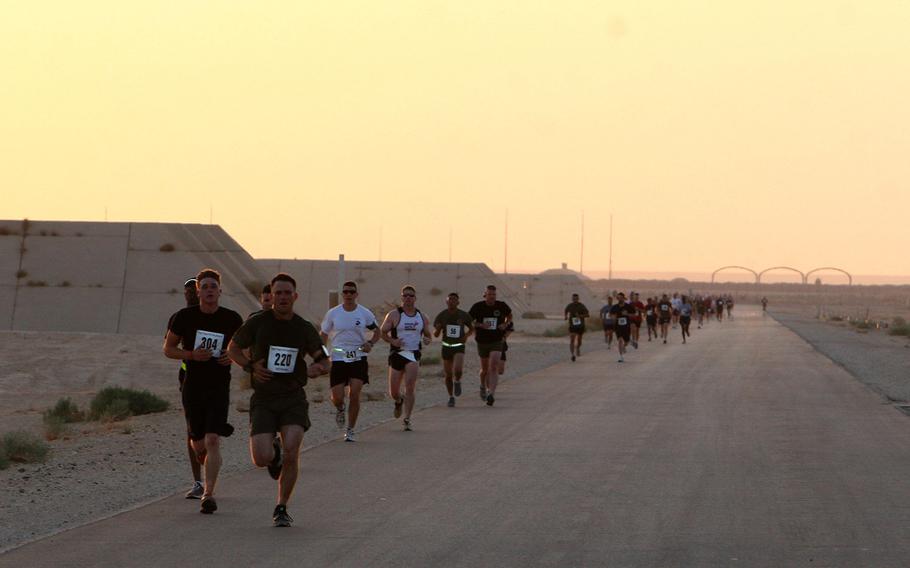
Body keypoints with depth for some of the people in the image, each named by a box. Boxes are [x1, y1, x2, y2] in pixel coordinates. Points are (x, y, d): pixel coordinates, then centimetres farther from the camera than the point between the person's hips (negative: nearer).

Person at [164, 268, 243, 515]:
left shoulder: (232, 319, -2)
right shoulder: (184, 317, -4)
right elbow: (168, 348, 4)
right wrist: (191, 354, -13)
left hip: (220, 387, -1)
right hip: (192, 386, 1)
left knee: (213, 441, -15)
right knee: (198, 443, 10)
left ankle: (209, 493, -10)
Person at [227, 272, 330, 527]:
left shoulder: (305, 328, 2)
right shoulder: (257, 323, -1)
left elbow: (325, 361, 9)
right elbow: (233, 348, 11)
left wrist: (317, 368, -16)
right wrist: (251, 366, -8)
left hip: (294, 397, 0)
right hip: (263, 398, 0)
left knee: (291, 452, -18)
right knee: (261, 458, -14)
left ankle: (281, 509, 2)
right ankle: (274, 451, 27)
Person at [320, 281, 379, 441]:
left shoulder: (365, 313, 1)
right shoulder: (333, 313, 2)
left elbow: (377, 330, 15)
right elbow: (323, 335, 11)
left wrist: (370, 343, -5)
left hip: (358, 358, 0)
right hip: (338, 358, 0)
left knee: (354, 395, -9)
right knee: (337, 397, -4)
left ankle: (350, 431, 6)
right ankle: (340, 409, 35)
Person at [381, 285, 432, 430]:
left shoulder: (422, 316, 9)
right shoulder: (394, 315, 1)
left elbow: (428, 335, 18)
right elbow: (382, 332, 1)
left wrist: (427, 340, -6)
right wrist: (392, 341, -17)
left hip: (414, 354, 0)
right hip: (397, 353, 0)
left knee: (410, 386, -17)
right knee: (393, 392, 5)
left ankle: (407, 420, -10)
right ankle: (399, 401, 42)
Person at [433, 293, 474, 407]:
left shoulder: (464, 315, -7)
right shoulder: (441, 316, -7)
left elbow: (472, 329, 9)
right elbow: (435, 334, -2)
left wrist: (467, 335, -11)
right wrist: (437, 329, -24)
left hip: (459, 347, -1)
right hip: (446, 347, 2)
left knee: (458, 370, -25)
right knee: (448, 375, 5)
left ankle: (457, 381, 11)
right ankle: (451, 397, 28)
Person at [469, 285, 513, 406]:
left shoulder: (502, 306, -3)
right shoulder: (478, 307, -6)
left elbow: (509, 315, 17)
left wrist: (505, 324, -3)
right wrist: (479, 325, -16)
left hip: (497, 342, -1)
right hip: (482, 342, 1)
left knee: (494, 367, -18)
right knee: (485, 369, 14)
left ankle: (491, 394, -25)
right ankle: (483, 386, 45)